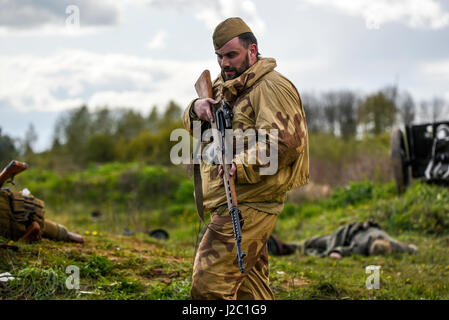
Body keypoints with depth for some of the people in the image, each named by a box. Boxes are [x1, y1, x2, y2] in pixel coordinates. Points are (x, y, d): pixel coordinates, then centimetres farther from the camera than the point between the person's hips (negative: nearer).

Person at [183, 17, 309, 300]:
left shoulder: (271, 87, -10)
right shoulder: (224, 85, 20)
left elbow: (287, 141, -22)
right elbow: (194, 128, 21)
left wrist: (241, 166, -28)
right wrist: (197, 109, -2)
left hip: (247, 205, -10)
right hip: (232, 203, 10)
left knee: (209, 285, -15)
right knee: (250, 287, 14)